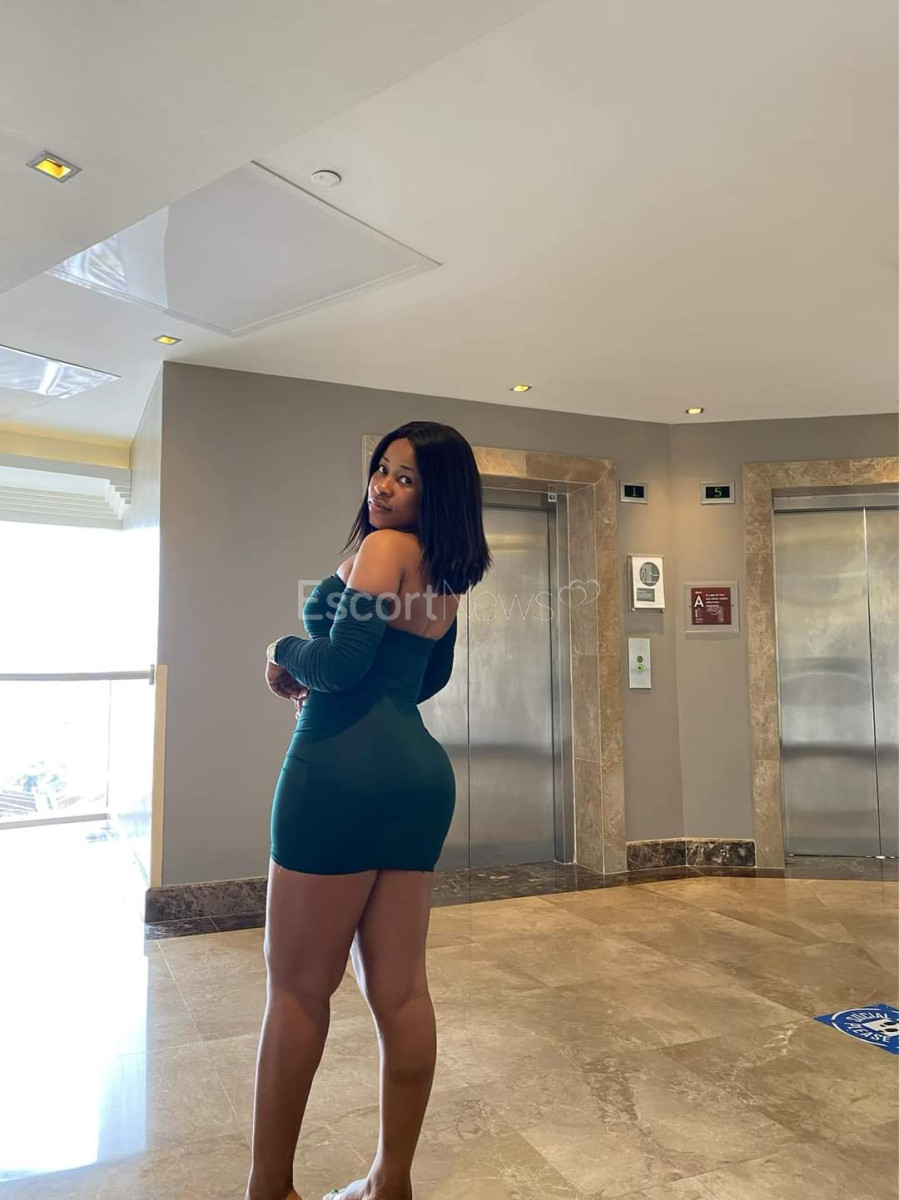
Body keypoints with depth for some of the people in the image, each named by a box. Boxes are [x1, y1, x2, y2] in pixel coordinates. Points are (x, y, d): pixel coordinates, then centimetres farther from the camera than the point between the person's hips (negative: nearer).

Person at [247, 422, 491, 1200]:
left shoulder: (385, 546, -8)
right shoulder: (442, 573, 17)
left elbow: (341, 659, -17)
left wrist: (284, 653, 4)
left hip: (345, 770, -8)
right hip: (419, 773, 8)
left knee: (299, 988, 5)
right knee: (400, 991, 12)